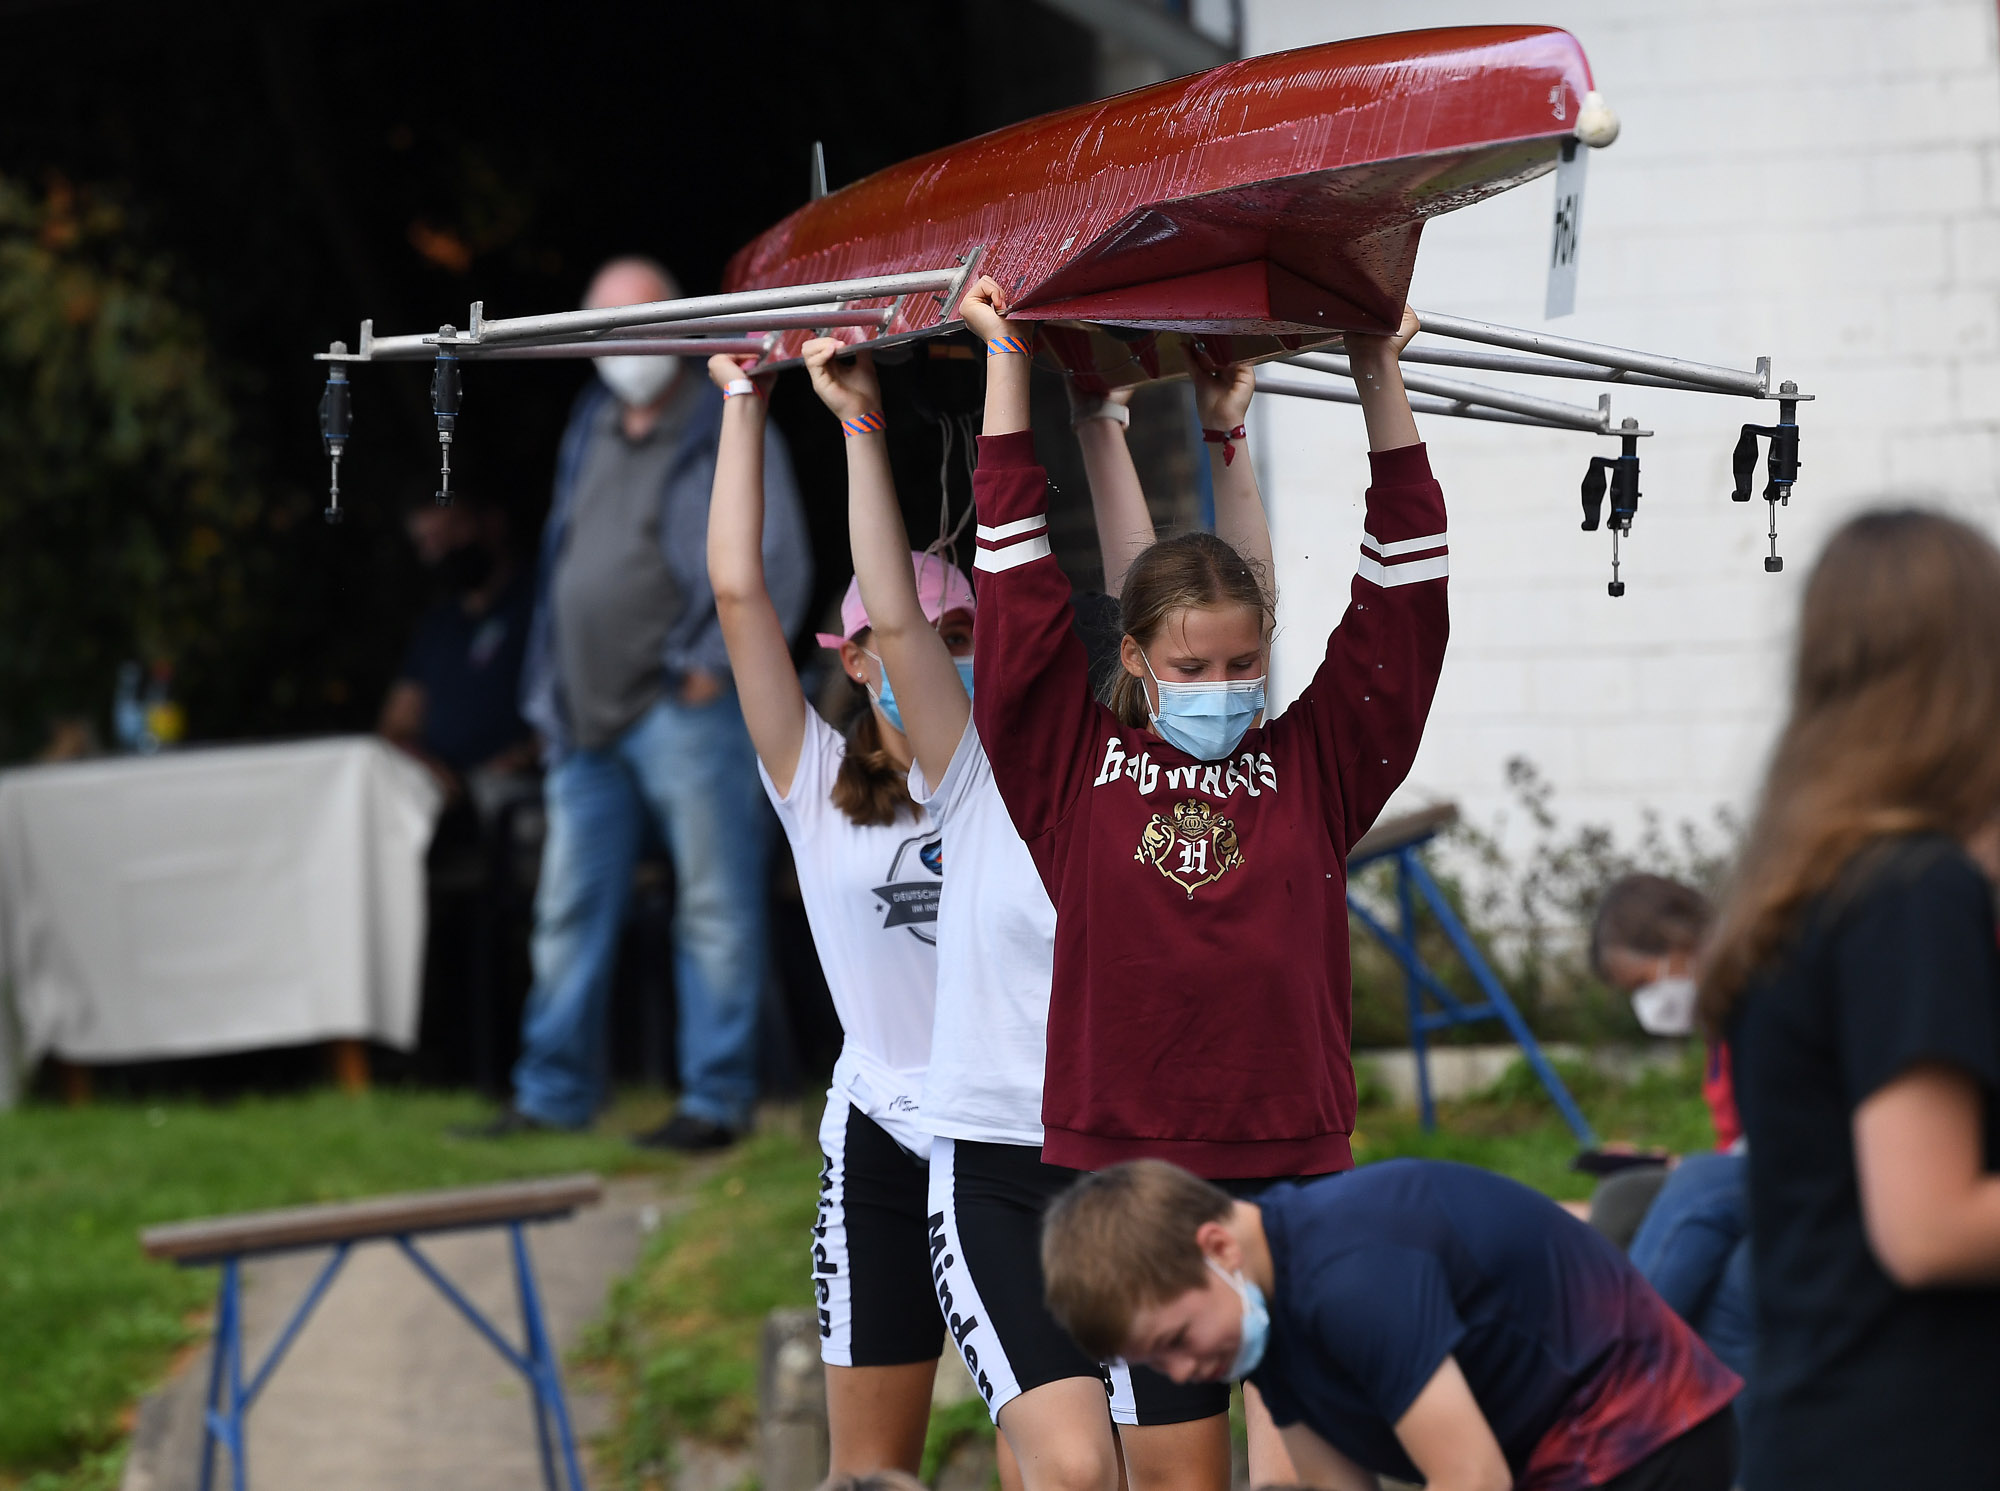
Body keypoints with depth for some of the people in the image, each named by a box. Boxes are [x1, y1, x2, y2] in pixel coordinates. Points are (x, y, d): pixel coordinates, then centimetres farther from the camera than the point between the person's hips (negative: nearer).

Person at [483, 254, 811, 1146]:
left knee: (715, 908, -3)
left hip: (684, 710, -7)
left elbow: (777, 567, -6)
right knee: (570, 910, 9)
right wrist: (549, 695, 16)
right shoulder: (588, 437, 18)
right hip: (588, 718, 7)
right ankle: (553, 1095, 15)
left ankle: (716, 1098, 1)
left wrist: (712, 662, -14)